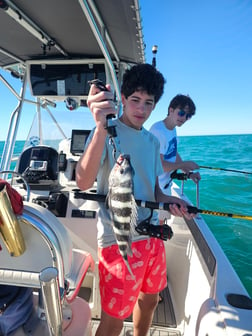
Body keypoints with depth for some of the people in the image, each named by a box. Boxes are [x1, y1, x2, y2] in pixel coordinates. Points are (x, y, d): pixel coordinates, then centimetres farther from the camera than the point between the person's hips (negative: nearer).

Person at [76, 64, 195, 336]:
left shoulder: (152, 141, 9)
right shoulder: (107, 132, -13)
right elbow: (83, 183, -29)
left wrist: (167, 200, -6)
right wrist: (101, 127, -42)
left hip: (152, 233, 7)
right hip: (118, 239, -7)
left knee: (149, 299, 25)